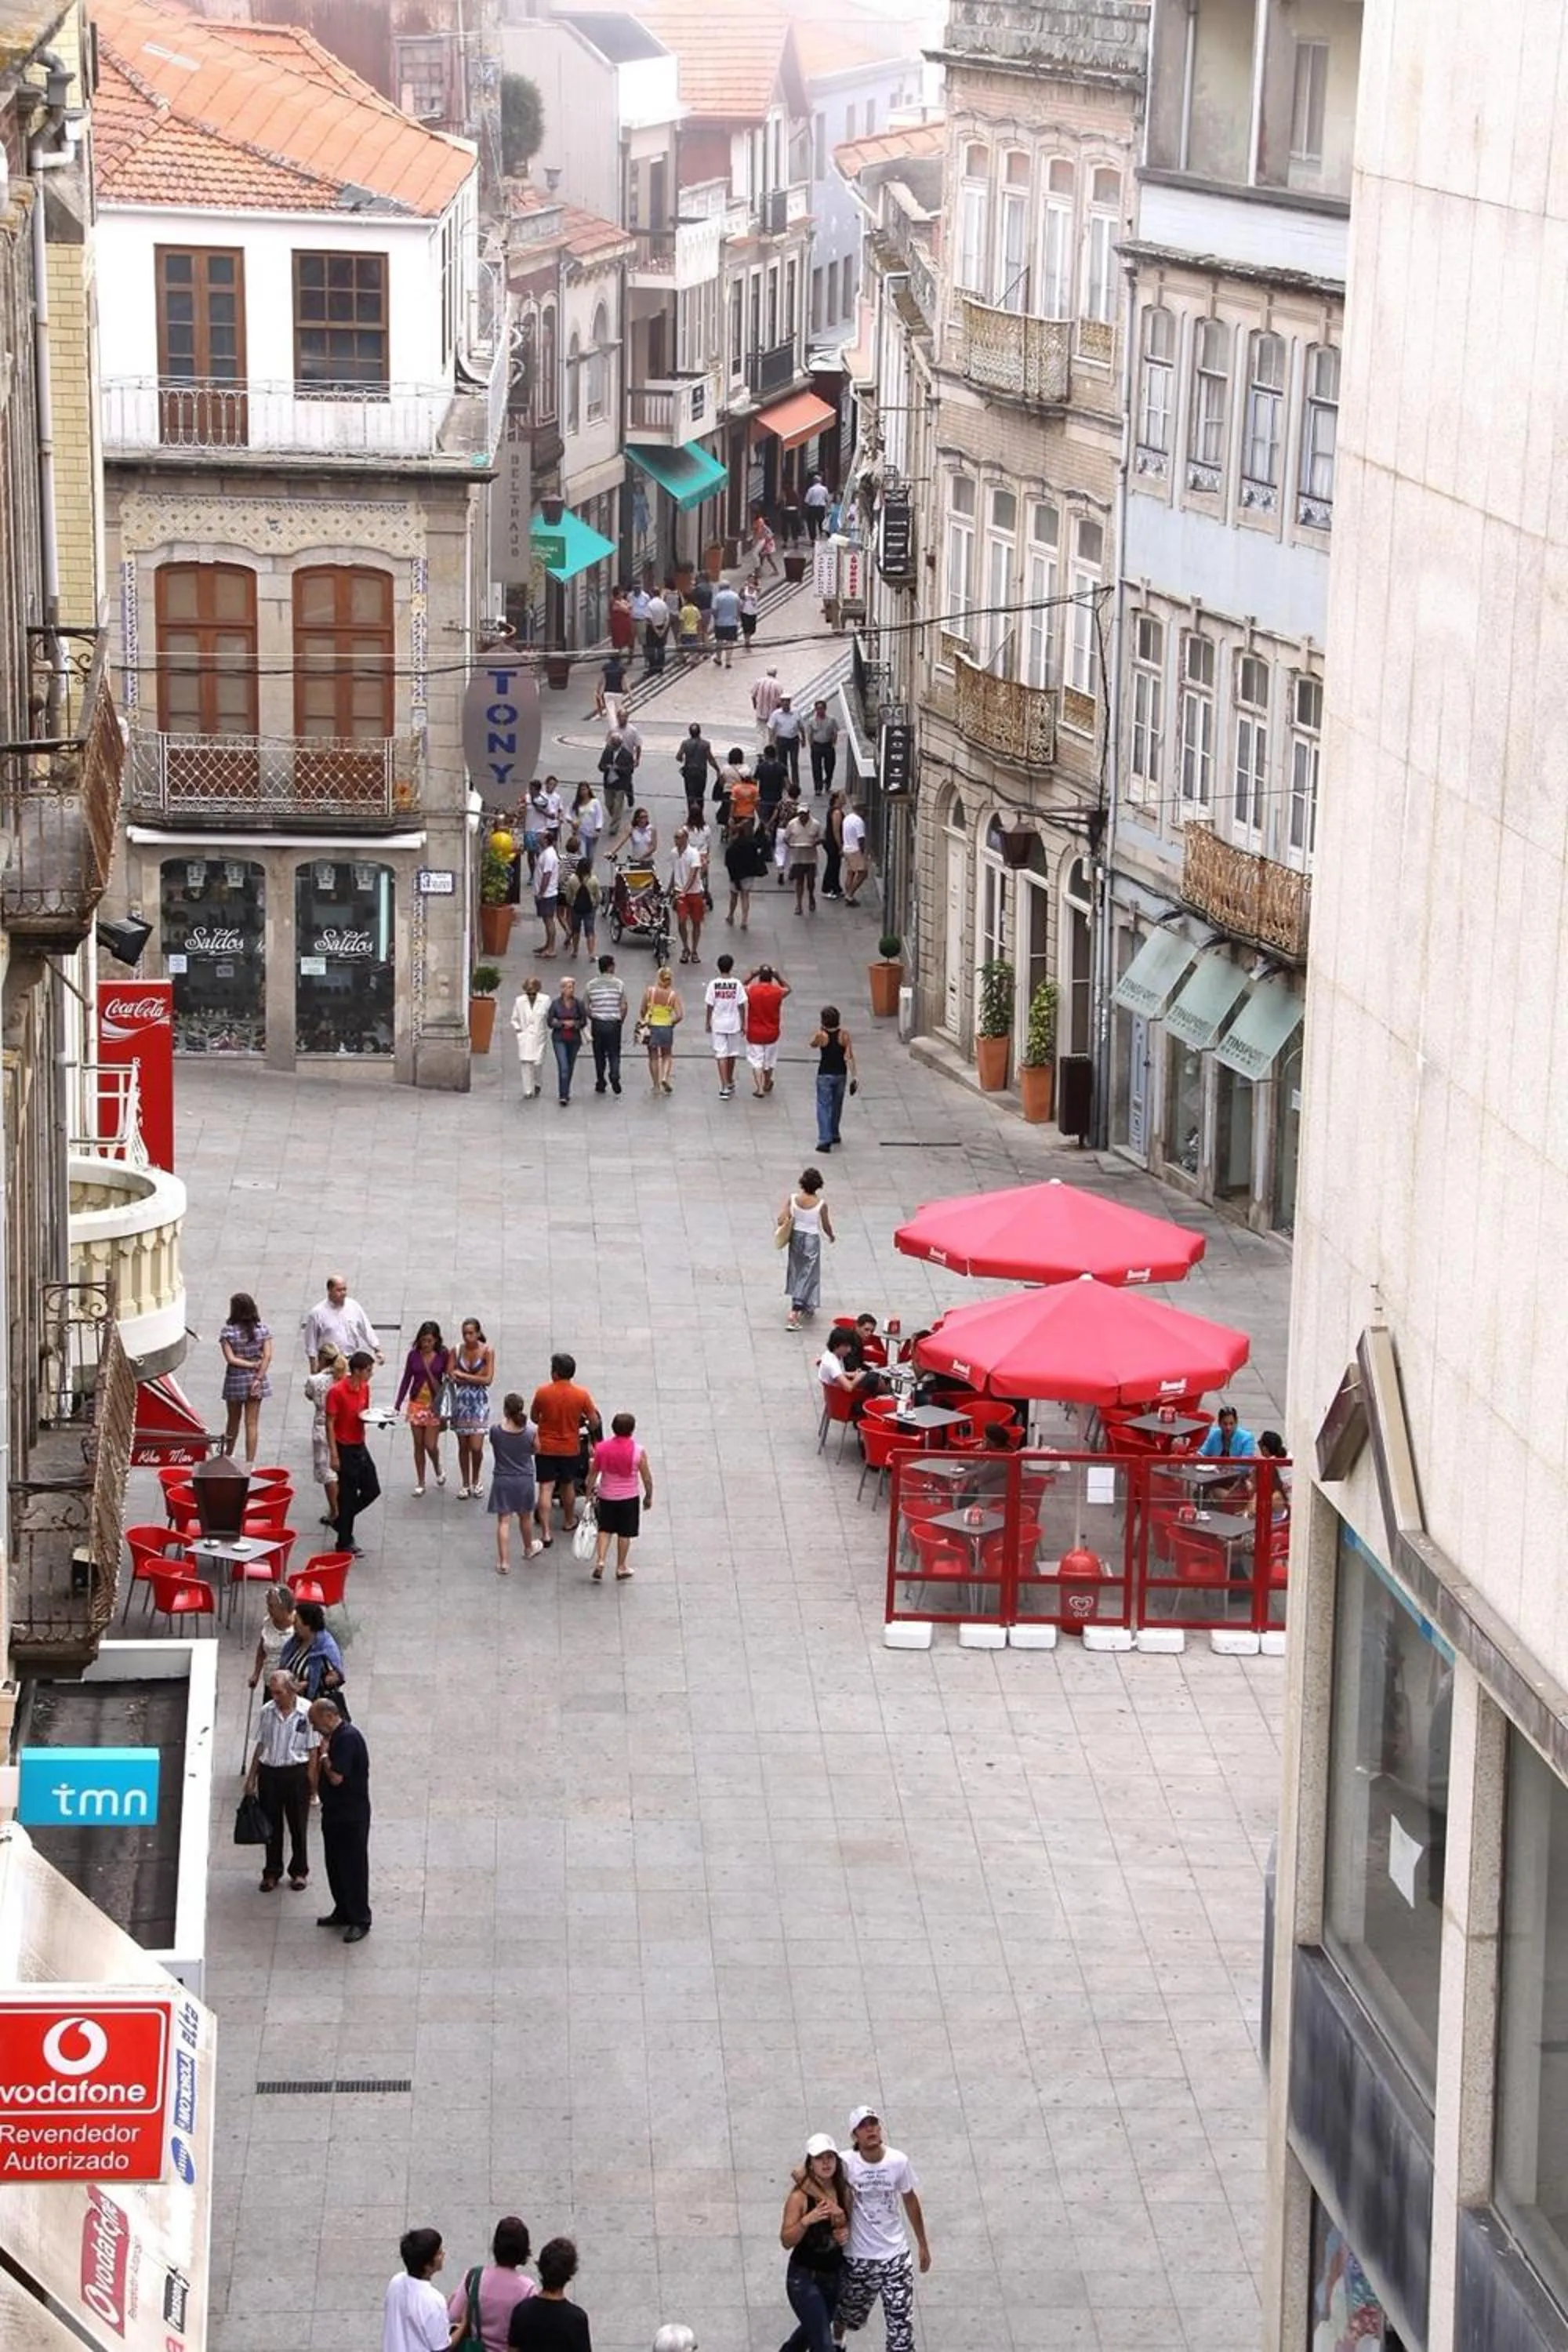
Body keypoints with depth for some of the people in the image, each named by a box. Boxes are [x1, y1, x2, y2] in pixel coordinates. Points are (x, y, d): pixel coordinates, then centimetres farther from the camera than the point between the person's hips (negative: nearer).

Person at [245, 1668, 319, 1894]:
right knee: (272, 1825, 10)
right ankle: (272, 1873, 22)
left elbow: (313, 1749, -5)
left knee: (298, 1825, 9)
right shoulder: (267, 1712, -1)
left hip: (296, 1773, -3)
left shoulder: (307, 1712, -11)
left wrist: (311, 1779, -7)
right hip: (269, 1772, 3)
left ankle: (299, 1871, 25)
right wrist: (251, 1777, 10)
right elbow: (261, 1746, 9)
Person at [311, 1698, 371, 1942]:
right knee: (335, 1865, 17)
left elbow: (336, 1777, -27)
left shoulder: (348, 1737, -22)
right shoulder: (336, 1737, 9)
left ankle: (360, 1920, 5)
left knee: (354, 1867, -2)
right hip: (335, 1812, 10)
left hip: (352, 1816, -10)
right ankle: (343, 1912, 29)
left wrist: (324, 1755, -15)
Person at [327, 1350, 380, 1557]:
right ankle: (345, 1544, 12)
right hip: (345, 1449, -8)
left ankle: (342, 1522, 29)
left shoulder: (365, 1388, 4)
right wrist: (334, 1455, -18)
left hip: (360, 1447, 8)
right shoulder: (337, 1391, -19)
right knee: (348, 1495, 0)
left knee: (372, 1490, 10)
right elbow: (330, 1424, -16)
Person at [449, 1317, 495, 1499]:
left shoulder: (487, 1351, -7)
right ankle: (465, 1484, 21)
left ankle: (476, 1481, 17)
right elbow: (451, 1376, -4)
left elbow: (488, 1379, -13)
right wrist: (476, 1377, -14)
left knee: (476, 1447, -7)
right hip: (461, 1401, 2)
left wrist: (464, 1376, -13)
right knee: (463, 1446, 7)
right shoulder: (457, 1351, -1)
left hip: (479, 1402, -2)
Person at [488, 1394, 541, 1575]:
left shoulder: (496, 1430, -17)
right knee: (525, 1517, 23)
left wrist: (505, 1421, 8)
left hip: (502, 1480, -1)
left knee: (504, 1521, 3)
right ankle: (528, 1549, 46)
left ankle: (504, 1562, -2)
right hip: (524, 1479, 1)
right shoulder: (531, 1432, -16)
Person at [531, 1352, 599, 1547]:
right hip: (570, 1448, 1)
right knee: (568, 1485, 22)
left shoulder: (542, 1393, -12)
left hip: (546, 1448, -1)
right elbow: (595, 1422, -5)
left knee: (546, 1488, 0)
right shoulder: (581, 1395, -11)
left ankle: (545, 1533, -7)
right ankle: (569, 1521, 41)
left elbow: (533, 1417, 2)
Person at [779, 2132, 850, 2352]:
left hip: (834, 2274, 6)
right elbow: (786, 2241, -19)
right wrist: (807, 2220, -35)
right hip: (804, 2278, -6)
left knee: (813, 2330, 26)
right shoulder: (800, 2196, -19)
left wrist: (846, 2233, -9)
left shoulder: (843, 2191, -4)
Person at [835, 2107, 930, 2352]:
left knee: (900, 2320, -3)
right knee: (850, 2314, 21)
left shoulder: (898, 2161, -9)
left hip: (895, 2255, 1)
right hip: (858, 2257, -1)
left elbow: (910, 2201, 5)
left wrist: (922, 2244, 12)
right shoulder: (846, 2164, -17)